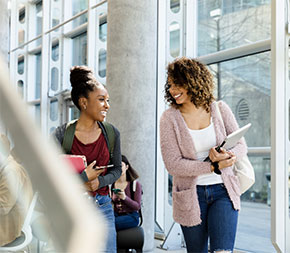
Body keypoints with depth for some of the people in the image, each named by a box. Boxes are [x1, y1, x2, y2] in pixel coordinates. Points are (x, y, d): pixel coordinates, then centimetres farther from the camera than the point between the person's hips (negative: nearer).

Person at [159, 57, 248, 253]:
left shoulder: (220, 109, 1)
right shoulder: (169, 118, -5)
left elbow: (241, 145, 3)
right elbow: (173, 165, -12)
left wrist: (228, 156, -21)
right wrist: (214, 166, -19)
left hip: (223, 191, 1)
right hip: (190, 195, 0)